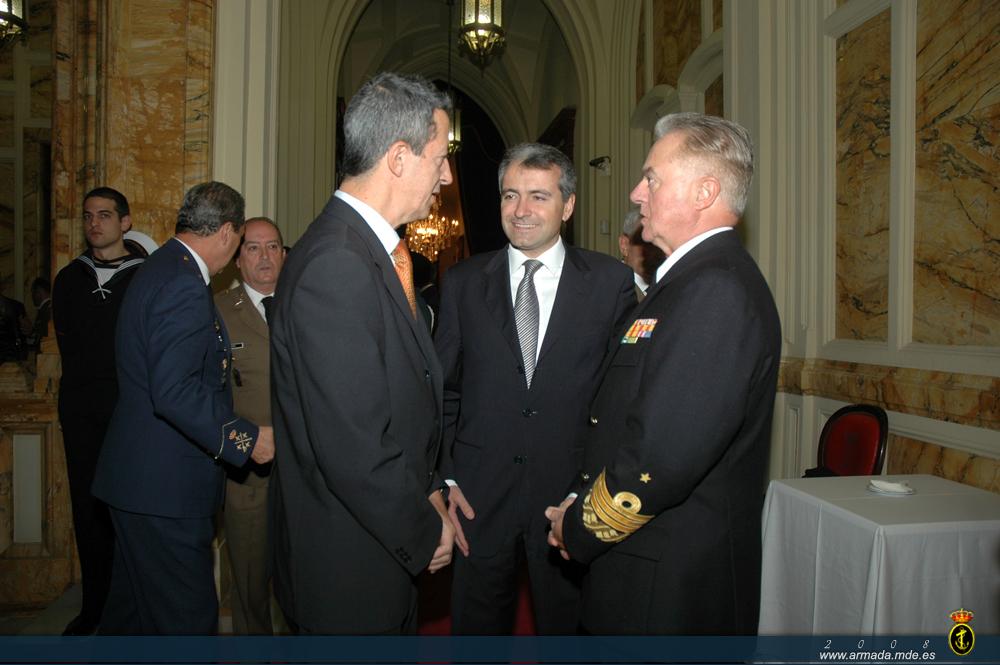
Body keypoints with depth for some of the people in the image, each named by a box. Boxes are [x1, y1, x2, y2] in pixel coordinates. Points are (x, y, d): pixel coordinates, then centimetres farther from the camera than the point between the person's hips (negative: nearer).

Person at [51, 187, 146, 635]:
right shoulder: (69, 279, 14)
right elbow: (67, 346, 15)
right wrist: (85, 386, 5)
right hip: (82, 411, 4)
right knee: (89, 509, 7)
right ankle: (95, 609, 18)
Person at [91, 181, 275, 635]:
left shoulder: (159, 269, 12)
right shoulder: (184, 286, -21)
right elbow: (175, 391, -28)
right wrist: (246, 439, -21)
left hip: (139, 478, 10)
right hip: (166, 487, -10)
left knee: (134, 604, 24)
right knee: (188, 616, 1)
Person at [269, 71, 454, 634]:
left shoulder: (375, 251, 6)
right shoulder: (337, 266, -26)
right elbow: (354, 448, -27)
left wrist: (427, 489, 6)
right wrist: (425, 532, -13)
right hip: (350, 570, -9)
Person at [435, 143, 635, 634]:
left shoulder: (611, 281, -3)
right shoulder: (462, 282, 3)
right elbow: (444, 391, 4)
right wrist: (445, 479, -1)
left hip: (574, 497, -1)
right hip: (478, 499, 2)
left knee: (567, 625, 16)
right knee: (476, 629, 17)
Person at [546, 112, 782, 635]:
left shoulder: (716, 291, -23)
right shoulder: (694, 279, 10)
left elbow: (662, 457, -29)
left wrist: (579, 528, -13)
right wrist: (584, 509, 3)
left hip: (668, 588, -9)